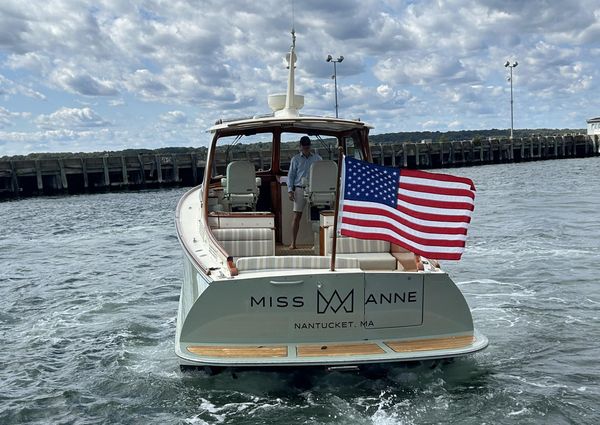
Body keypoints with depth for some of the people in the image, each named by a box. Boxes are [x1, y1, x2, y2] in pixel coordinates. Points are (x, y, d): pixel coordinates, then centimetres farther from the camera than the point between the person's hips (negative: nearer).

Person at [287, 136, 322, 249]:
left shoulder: (317, 158, 12)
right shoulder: (296, 159, 9)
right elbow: (291, 175, 8)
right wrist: (290, 190, -3)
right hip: (300, 189, -1)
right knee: (297, 215, -5)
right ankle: (293, 243, -3)